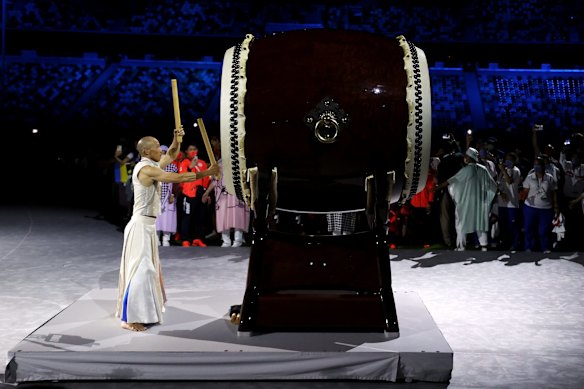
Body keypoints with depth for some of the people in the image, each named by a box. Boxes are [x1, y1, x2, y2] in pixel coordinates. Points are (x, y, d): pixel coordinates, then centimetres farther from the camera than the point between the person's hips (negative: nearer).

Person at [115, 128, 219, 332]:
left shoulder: (152, 166, 11)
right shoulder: (145, 168, -18)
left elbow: (171, 156, 25)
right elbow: (176, 178, -24)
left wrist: (177, 139, 6)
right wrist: (205, 173, -20)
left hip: (147, 224, 10)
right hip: (141, 225, -10)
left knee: (147, 267, 17)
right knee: (140, 268, -9)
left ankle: (139, 312, 28)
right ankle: (129, 319, -5)